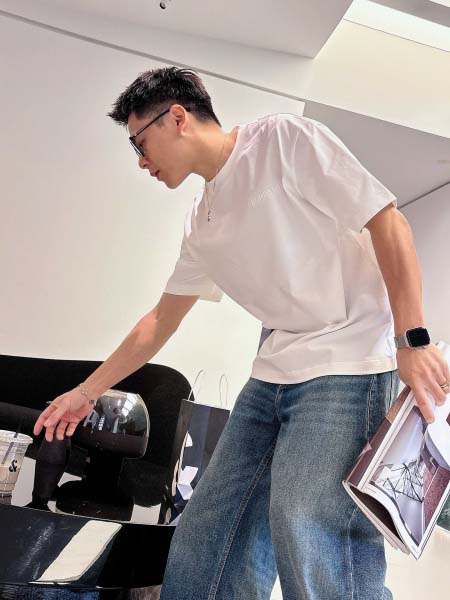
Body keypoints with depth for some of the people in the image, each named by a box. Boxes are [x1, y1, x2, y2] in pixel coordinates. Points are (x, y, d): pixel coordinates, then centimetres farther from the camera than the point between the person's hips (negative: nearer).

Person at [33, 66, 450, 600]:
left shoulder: (285, 138, -2)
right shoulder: (201, 223, 18)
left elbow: (388, 222, -6)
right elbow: (161, 321, 23)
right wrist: (86, 391, 26)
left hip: (350, 362, -6)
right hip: (271, 375, 7)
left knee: (307, 531, -19)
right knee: (206, 537, 4)